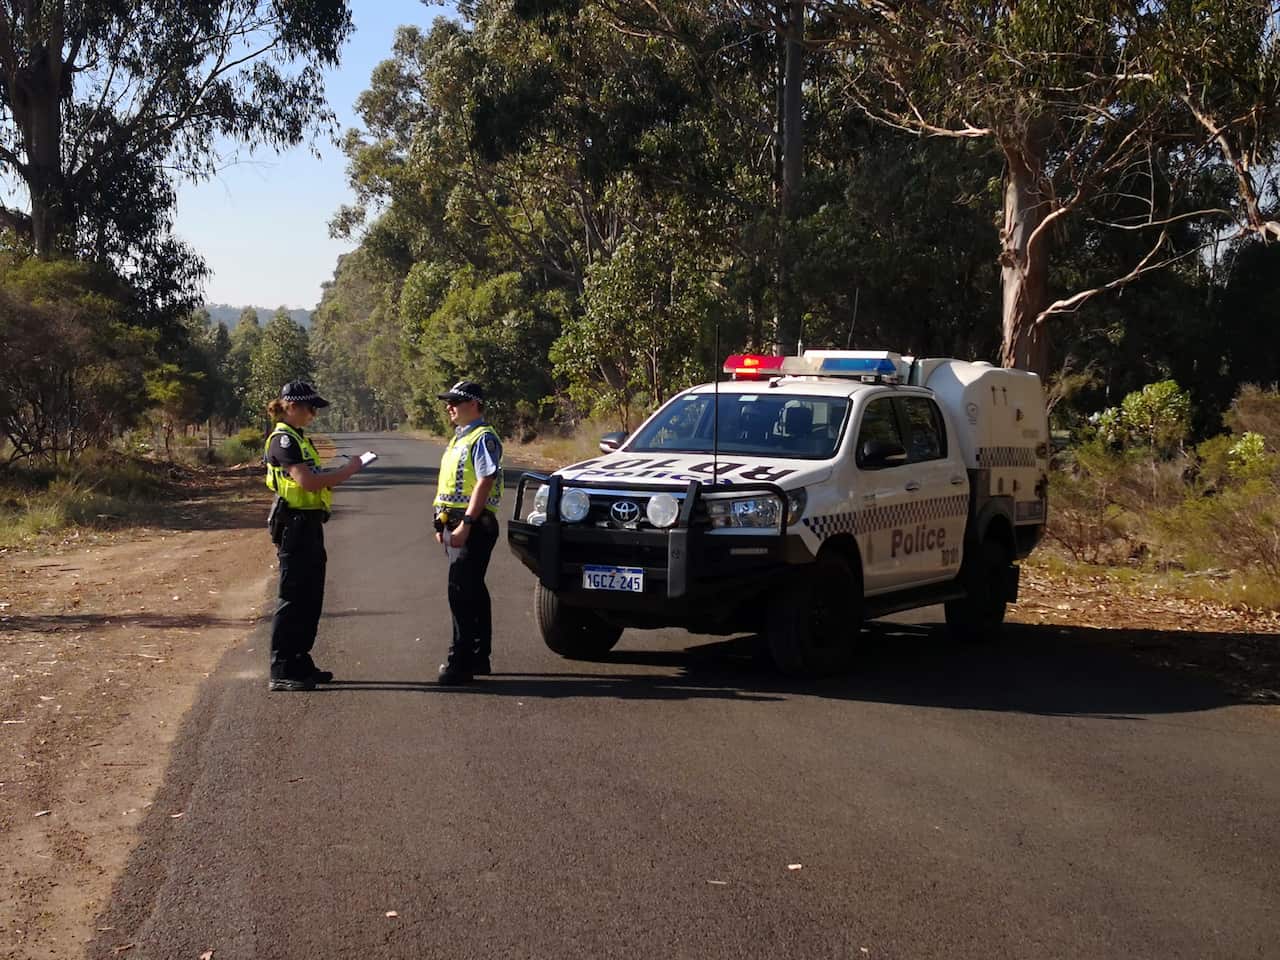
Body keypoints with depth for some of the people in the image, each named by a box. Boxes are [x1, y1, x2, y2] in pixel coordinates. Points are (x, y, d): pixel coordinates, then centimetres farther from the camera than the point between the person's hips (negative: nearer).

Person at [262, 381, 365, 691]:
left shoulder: (299, 438, 19)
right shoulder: (283, 439, -13)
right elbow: (306, 481, -22)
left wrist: (341, 474, 3)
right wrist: (346, 471, -14)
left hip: (309, 525, 10)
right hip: (295, 524, -10)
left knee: (310, 598, 14)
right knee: (293, 598, -7)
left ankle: (300, 664, 21)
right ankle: (281, 672, -4)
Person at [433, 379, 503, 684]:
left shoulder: (483, 438, -12)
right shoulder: (459, 438, 20)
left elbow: (484, 482, -20)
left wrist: (465, 524, -25)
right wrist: (444, 525, 20)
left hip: (473, 524, -10)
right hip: (456, 522, 10)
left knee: (462, 593, -11)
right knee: (472, 592, 14)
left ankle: (461, 662, -11)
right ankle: (478, 657, 20)